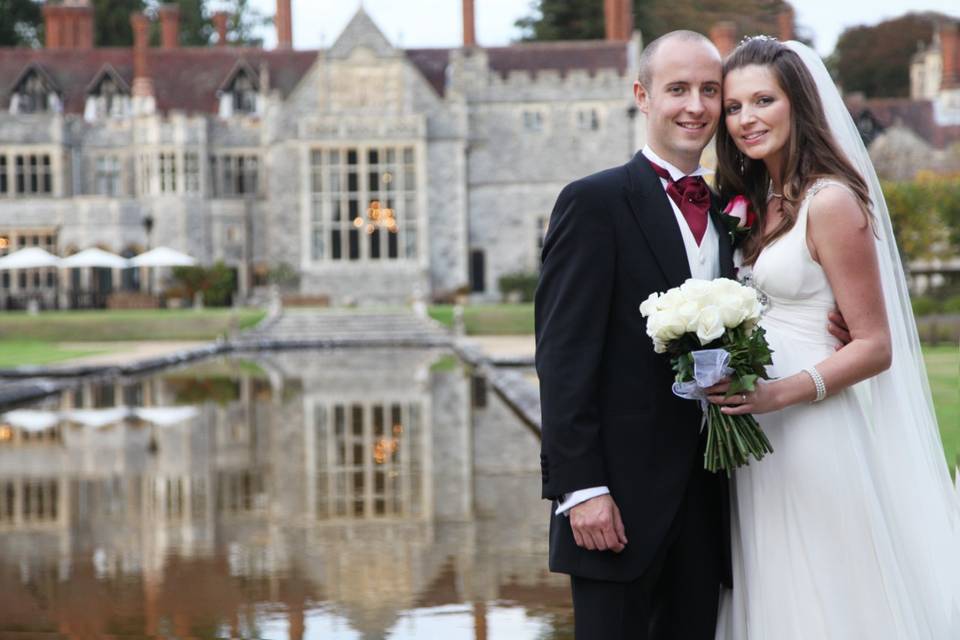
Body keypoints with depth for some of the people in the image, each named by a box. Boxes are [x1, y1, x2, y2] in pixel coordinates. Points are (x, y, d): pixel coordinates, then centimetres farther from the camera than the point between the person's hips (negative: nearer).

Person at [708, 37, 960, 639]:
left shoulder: (831, 202, -12)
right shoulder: (755, 204, 12)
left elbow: (875, 347, -13)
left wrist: (778, 394, -23)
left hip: (815, 438, -8)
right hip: (760, 441, 8)